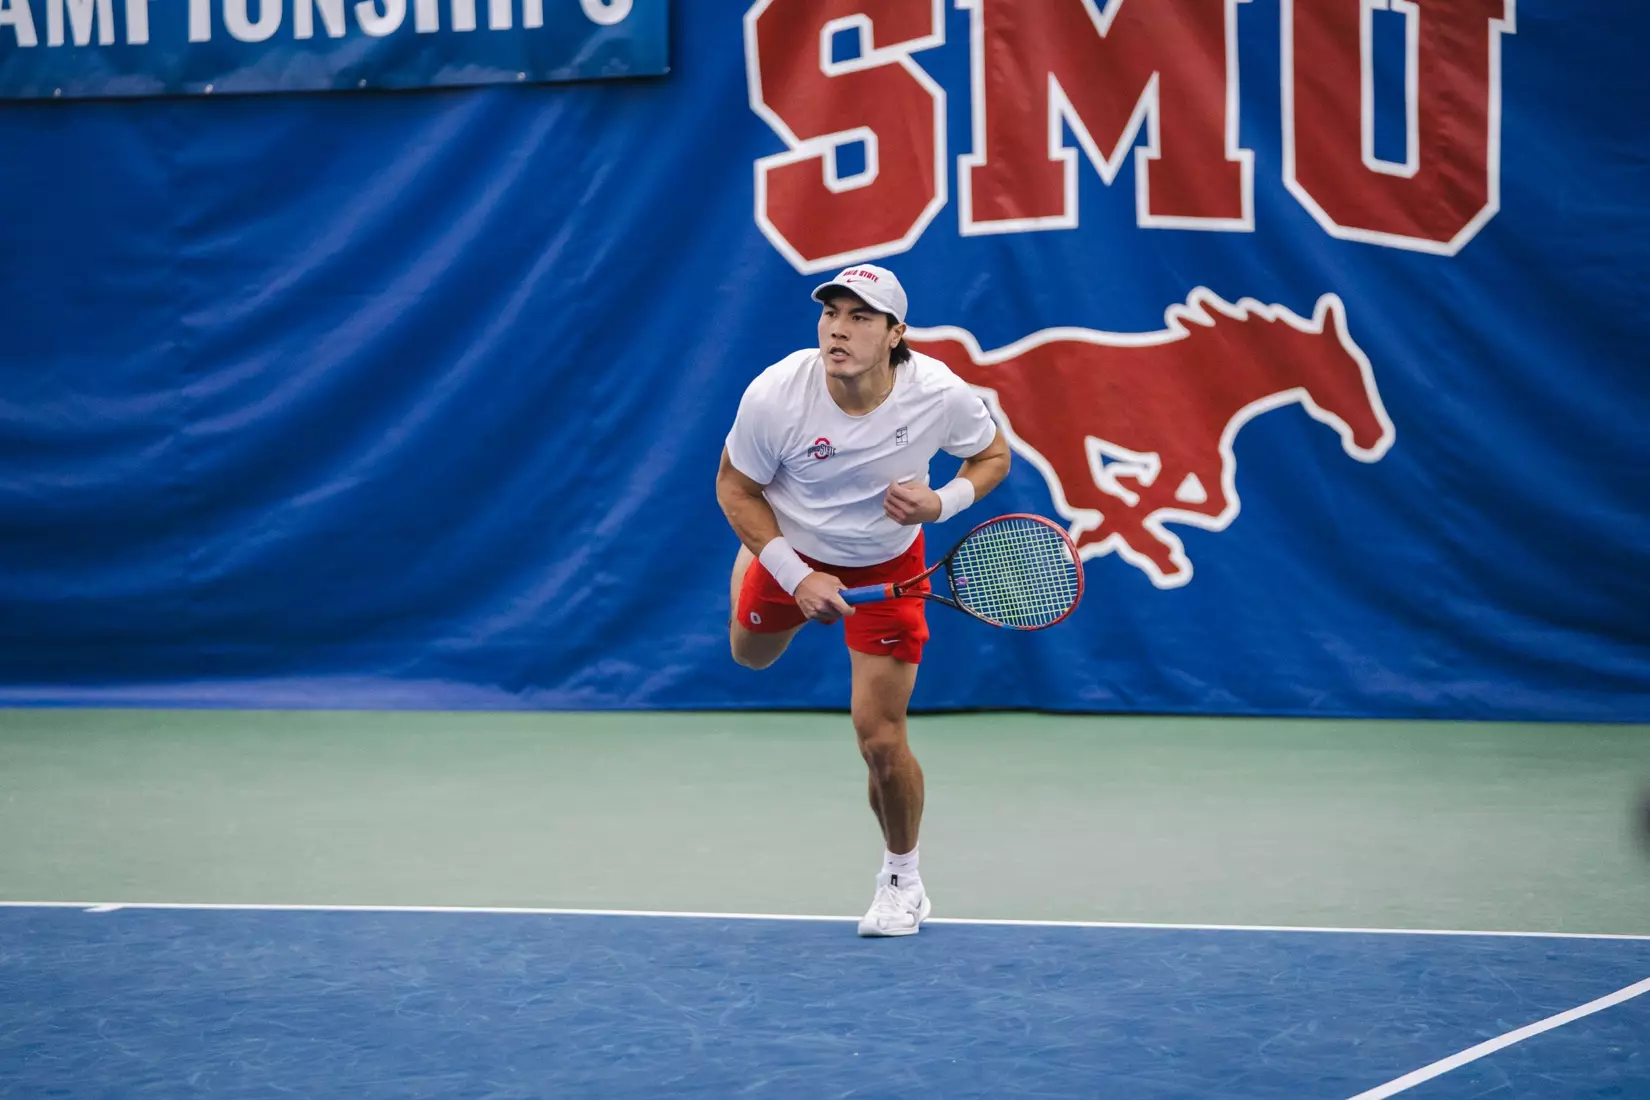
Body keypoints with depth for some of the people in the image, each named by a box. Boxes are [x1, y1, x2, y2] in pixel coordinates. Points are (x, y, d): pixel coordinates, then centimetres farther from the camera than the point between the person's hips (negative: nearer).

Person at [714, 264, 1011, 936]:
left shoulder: (940, 394, -30)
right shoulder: (774, 396, -32)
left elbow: (993, 455, -8)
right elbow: (736, 488, -15)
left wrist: (942, 504, -28)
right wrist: (797, 579, -23)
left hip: (887, 565, -1)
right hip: (795, 551, 1)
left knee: (881, 740, -8)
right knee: (751, 656, 30)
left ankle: (901, 880, 19)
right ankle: (751, 564, 66)